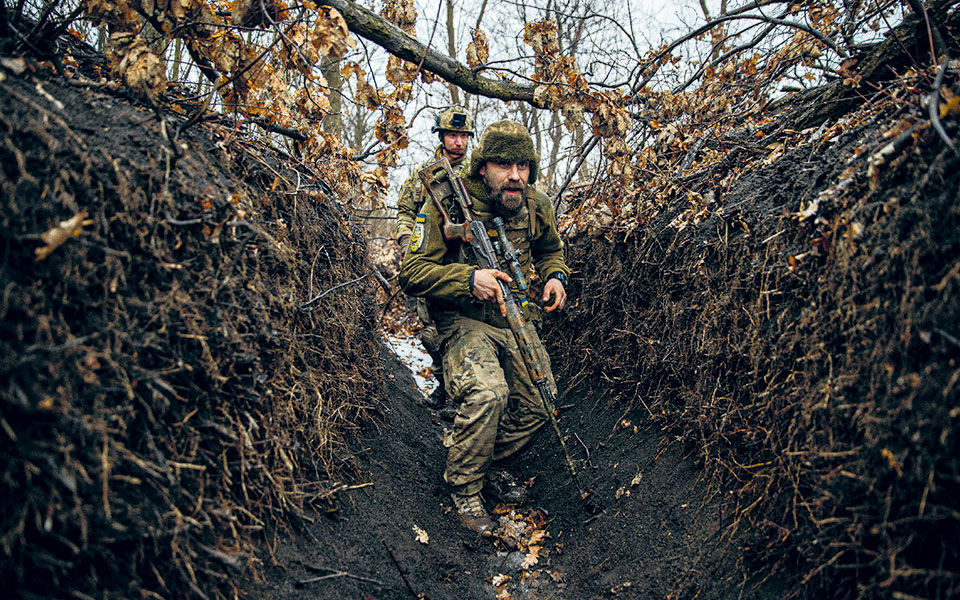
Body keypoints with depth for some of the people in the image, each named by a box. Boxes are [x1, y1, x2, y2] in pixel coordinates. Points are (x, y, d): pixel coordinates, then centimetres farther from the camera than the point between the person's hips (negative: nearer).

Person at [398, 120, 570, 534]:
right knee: (488, 392, -30)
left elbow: (550, 250, 21)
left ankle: (487, 466, 29)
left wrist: (555, 276, -1)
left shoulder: (537, 206, 0)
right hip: (465, 321, -6)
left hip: (517, 320, 6)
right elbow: (411, 273, -18)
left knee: (538, 406, 2)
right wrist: (469, 279, -32)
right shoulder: (447, 205, -16)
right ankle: (464, 488, -5)